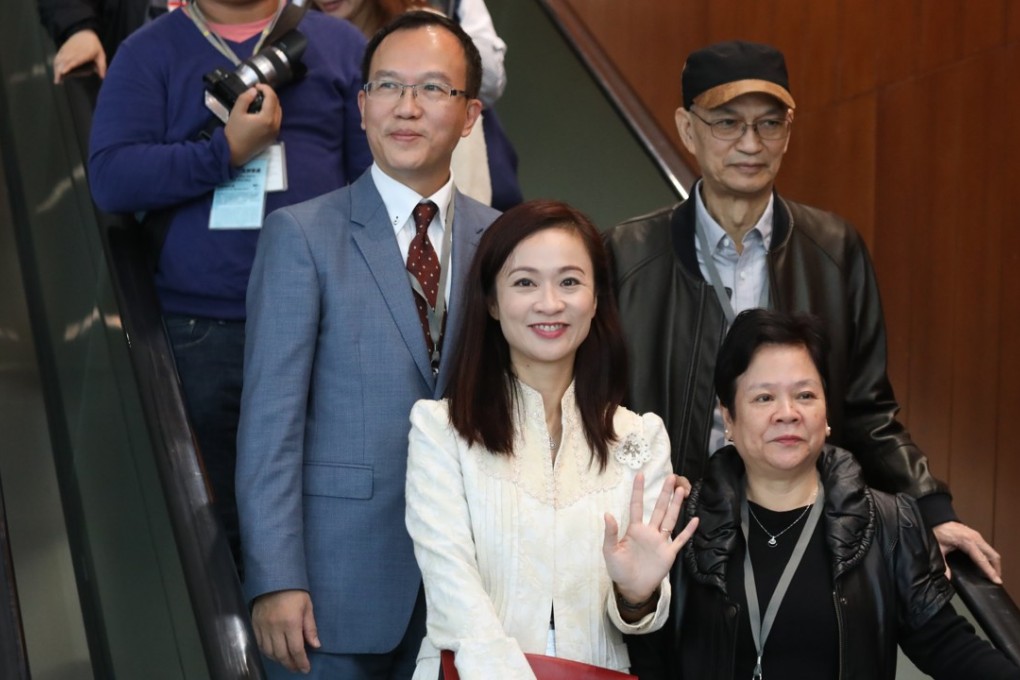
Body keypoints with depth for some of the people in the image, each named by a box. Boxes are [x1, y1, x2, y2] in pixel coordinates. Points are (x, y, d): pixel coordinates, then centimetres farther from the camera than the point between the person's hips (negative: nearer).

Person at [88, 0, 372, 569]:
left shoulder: (340, 46, 11)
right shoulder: (150, 52, 9)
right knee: (216, 526, 6)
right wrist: (228, 151, -12)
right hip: (200, 331, 0)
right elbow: (111, 178, -3)